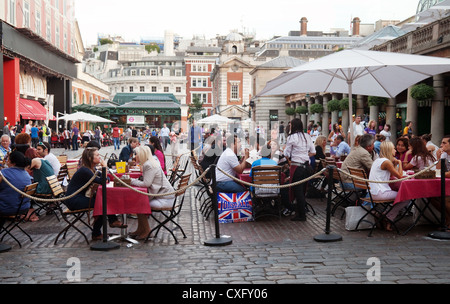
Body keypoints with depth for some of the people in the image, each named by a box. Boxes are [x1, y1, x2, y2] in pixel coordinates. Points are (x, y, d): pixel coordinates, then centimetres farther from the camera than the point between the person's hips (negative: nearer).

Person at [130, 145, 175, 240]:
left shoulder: (149, 165, -17)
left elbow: (146, 183, -22)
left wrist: (132, 181, -10)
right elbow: (145, 181, 20)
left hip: (165, 199, -10)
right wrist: (132, 180, 9)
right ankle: (140, 229, 14)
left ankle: (146, 230, 4)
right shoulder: (148, 164, 15)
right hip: (161, 195, 10)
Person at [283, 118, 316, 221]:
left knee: (297, 191, 2)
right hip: (307, 166, 7)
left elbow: (287, 155, -6)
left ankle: (301, 215, 6)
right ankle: (299, 211, 25)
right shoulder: (307, 136, 7)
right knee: (302, 190, 16)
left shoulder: (292, 137, -10)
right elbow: (313, 152, 10)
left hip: (297, 167, -6)